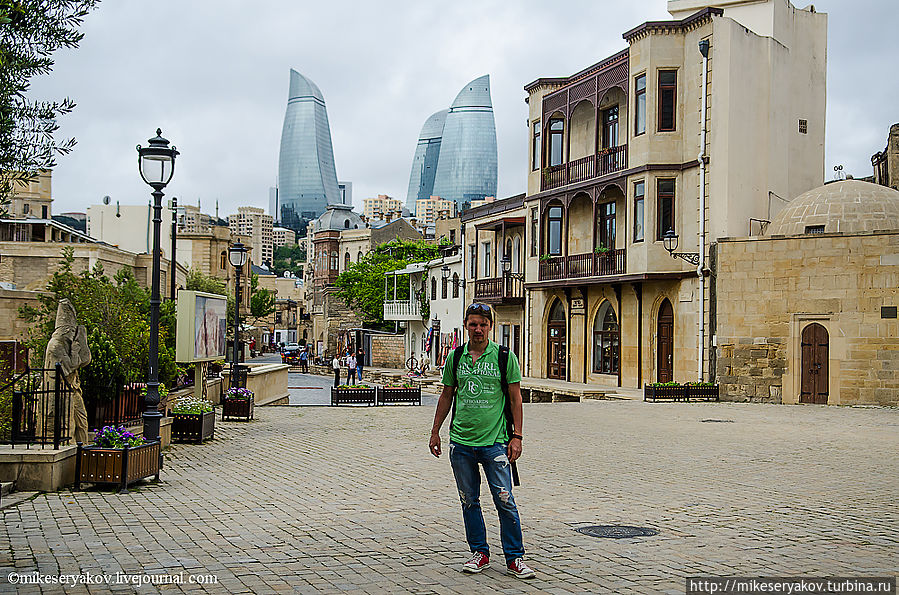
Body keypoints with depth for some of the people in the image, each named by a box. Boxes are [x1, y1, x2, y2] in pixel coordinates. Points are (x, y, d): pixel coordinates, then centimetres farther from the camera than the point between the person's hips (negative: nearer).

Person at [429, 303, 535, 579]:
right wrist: (435, 431, 15)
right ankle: (480, 553, 22)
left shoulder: (504, 356, -1)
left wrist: (516, 436, -5)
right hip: (461, 441, 3)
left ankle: (514, 558, 6)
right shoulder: (455, 357, 7)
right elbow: (446, 395, 16)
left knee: (505, 502, -5)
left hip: (495, 441, -3)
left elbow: (515, 398, 1)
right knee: (469, 501, 9)